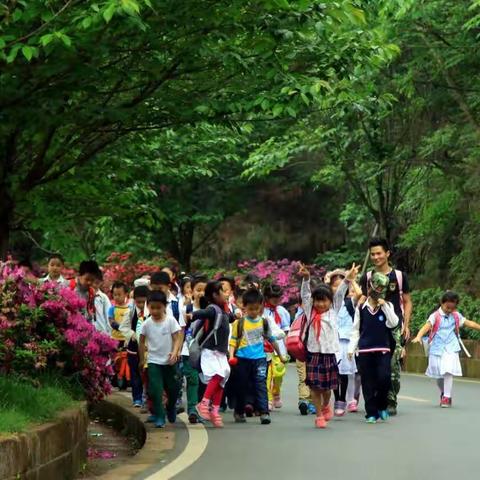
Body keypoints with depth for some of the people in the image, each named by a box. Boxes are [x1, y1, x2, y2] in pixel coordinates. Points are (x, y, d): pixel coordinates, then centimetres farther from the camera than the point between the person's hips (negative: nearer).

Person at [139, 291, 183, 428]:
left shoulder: (171, 320, -8)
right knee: (156, 390, -9)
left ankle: (171, 410, 37)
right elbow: (142, 342, 6)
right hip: (154, 361, 0)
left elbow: (177, 338, -9)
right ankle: (159, 416, -2)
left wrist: (175, 353, -25)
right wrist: (142, 359, 6)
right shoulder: (147, 323, -4)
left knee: (173, 388, 11)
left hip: (169, 361, 0)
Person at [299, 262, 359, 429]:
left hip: (329, 353, 0)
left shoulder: (333, 312, 6)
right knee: (315, 386, -1)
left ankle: (326, 406, 36)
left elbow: (339, 295, 0)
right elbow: (305, 294, 0)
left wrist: (347, 280, -11)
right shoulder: (310, 312, 6)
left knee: (327, 386, 8)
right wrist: (306, 278, -14)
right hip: (313, 353, 0)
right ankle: (319, 415, 8)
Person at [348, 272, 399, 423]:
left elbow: (393, 323, -9)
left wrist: (384, 306, -13)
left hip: (383, 349, 0)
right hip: (364, 349, 0)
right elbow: (356, 330, 10)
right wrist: (351, 348, 4)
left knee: (384, 378, -12)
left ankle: (381, 406, 11)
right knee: (368, 383, 1)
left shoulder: (387, 306, 6)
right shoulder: (361, 307, 6)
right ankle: (371, 413, 7)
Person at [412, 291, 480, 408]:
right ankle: (443, 393, 36)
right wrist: (419, 336, -37)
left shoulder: (456, 316, 6)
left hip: (451, 349, 0)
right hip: (437, 348, 0)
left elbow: (469, 323, 14)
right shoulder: (435, 316, -6)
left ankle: (447, 397, -8)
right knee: (438, 374, 11)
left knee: (448, 372, -14)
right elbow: (427, 326, -20)